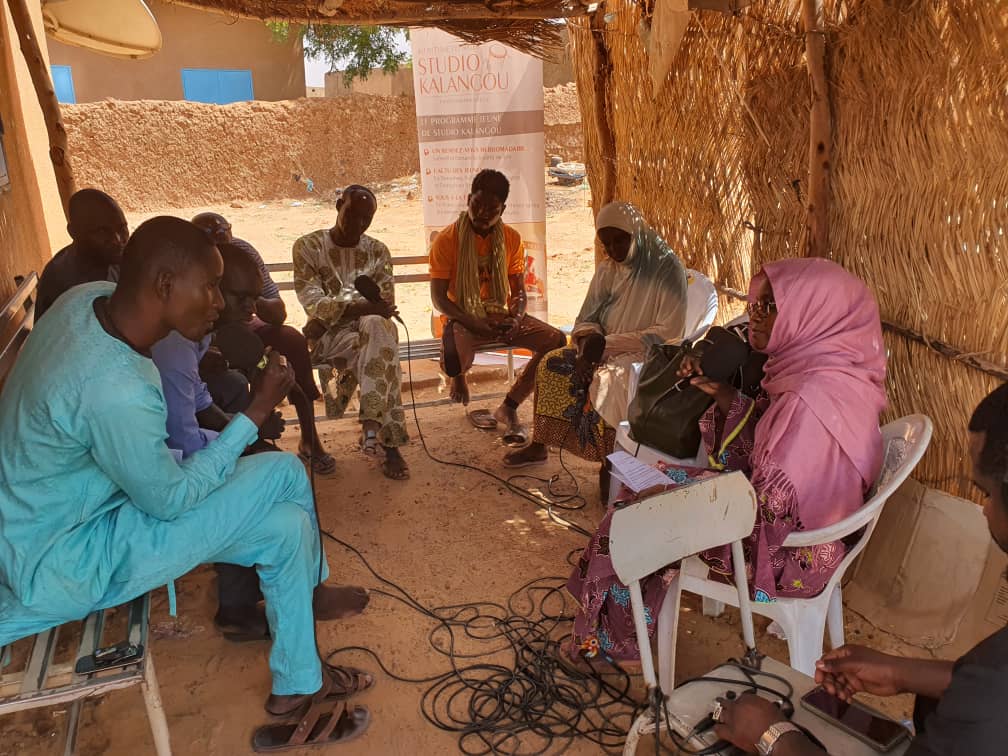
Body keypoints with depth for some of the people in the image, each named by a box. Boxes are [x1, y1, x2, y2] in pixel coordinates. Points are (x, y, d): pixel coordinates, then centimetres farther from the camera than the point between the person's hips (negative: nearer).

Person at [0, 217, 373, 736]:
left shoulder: (92, 297, -11)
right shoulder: (117, 393, -37)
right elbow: (171, 500, -21)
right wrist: (256, 414, -18)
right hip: (63, 563, -8)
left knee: (288, 524, 0)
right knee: (283, 475, -15)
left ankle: (299, 685, 21)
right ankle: (311, 590, 16)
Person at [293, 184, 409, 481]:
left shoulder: (378, 251, 12)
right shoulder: (308, 246, 2)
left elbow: (386, 304, 2)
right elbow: (313, 303, -10)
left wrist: (332, 313, -13)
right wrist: (361, 307, -28)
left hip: (370, 326, 3)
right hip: (329, 335, -2)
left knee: (378, 328, -37)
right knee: (382, 349, -35)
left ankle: (372, 426, -35)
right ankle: (388, 441, -36)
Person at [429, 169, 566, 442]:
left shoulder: (512, 239, 2)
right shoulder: (447, 240, -10)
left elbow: (519, 291, 7)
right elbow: (439, 298, -11)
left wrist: (516, 318, -17)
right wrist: (476, 324, -25)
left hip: (500, 315, 4)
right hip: (462, 318, -4)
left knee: (556, 340, -17)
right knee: (453, 357, -38)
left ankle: (508, 407, -4)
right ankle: (458, 380, 5)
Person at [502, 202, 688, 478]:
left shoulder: (667, 268, -12)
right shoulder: (607, 269, 7)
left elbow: (668, 333, -19)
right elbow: (586, 319, 9)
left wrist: (608, 343, -21)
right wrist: (587, 348, -16)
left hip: (646, 355, -7)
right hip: (604, 348, 7)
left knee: (606, 380, -35)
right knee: (551, 365, -9)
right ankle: (538, 446, 2)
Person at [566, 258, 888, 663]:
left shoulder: (814, 398, -32)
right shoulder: (816, 369, -1)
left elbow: (772, 507, -29)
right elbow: (763, 450, 8)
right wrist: (725, 396, -5)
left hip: (785, 552, -9)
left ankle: (611, 641, 31)